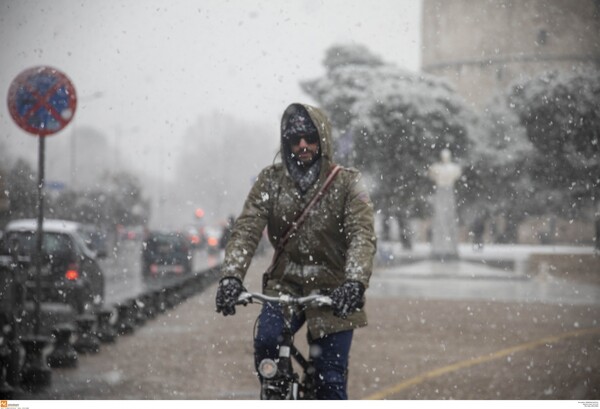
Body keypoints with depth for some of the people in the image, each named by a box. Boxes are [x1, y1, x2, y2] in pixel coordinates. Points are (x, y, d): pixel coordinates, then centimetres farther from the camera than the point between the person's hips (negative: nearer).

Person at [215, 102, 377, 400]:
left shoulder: (346, 183, -4)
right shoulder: (271, 180, 2)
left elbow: (362, 236, -17)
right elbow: (246, 230, -8)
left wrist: (355, 282, -36)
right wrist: (231, 275, -27)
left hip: (333, 293, -1)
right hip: (285, 285, 1)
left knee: (330, 380, -4)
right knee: (266, 342, -26)